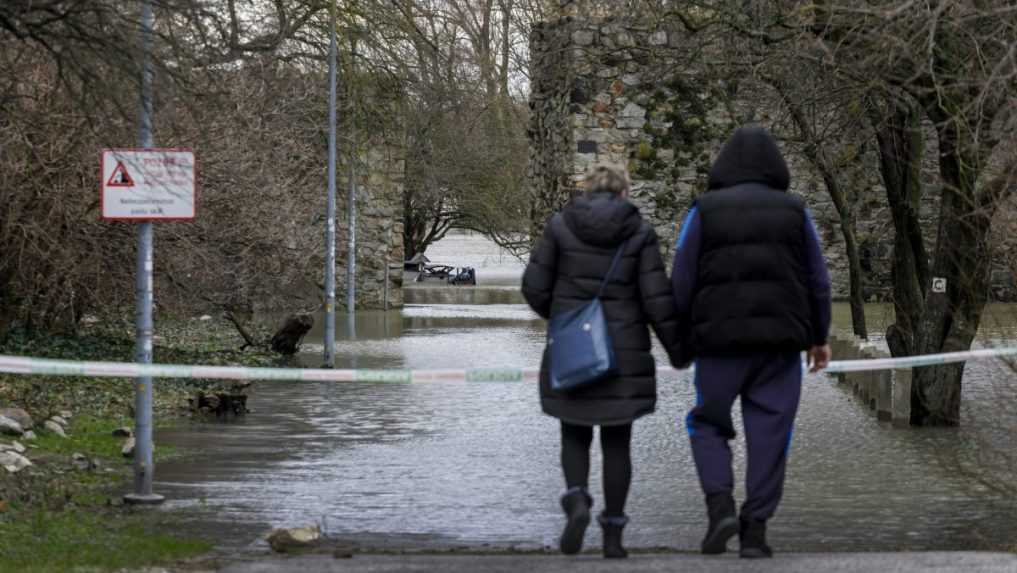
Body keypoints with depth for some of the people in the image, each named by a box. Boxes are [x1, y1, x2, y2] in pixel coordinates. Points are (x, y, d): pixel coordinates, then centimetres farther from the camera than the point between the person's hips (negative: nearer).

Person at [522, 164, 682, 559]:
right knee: (616, 442, 11)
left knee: (575, 436, 14)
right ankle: (613, 535, 5)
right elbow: (656, 298, -8)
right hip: (623, 353, 0)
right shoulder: (640, 232, -3)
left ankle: (577, 504, -13)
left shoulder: (560, 225, -2)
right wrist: (677, 348, 4)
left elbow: (535, 286, -2)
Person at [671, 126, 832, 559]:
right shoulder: (793, 211, 5)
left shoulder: (705, 210, 0)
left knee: (708, 424, 13)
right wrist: (818, 337, 16)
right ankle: (755, 530, 1)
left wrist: (682, 342, 9)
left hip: (720, 339, -1)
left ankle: (720, 506, -7)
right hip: (780, 341, 1)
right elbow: (817, 282, 7)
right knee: (769, 434, 5)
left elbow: (681, 283, 0)